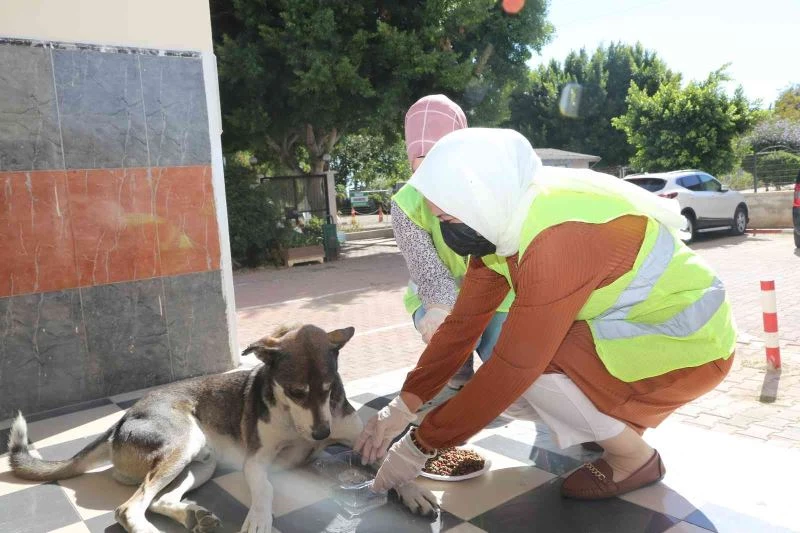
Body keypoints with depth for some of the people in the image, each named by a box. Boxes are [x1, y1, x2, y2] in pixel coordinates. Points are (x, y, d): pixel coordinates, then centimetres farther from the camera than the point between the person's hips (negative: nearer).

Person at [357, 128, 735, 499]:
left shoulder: (558, 239, -34)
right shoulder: (506, 218, -6)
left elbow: (512, 369, -31)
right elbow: (464, 321, -4)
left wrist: (421, 444, -21)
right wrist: (405, 405, -8)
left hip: (689, 340, -8)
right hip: (640, 320, 9)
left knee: (530, 361, -24)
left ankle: (635, 459, -1)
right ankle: (624, 424, 15)